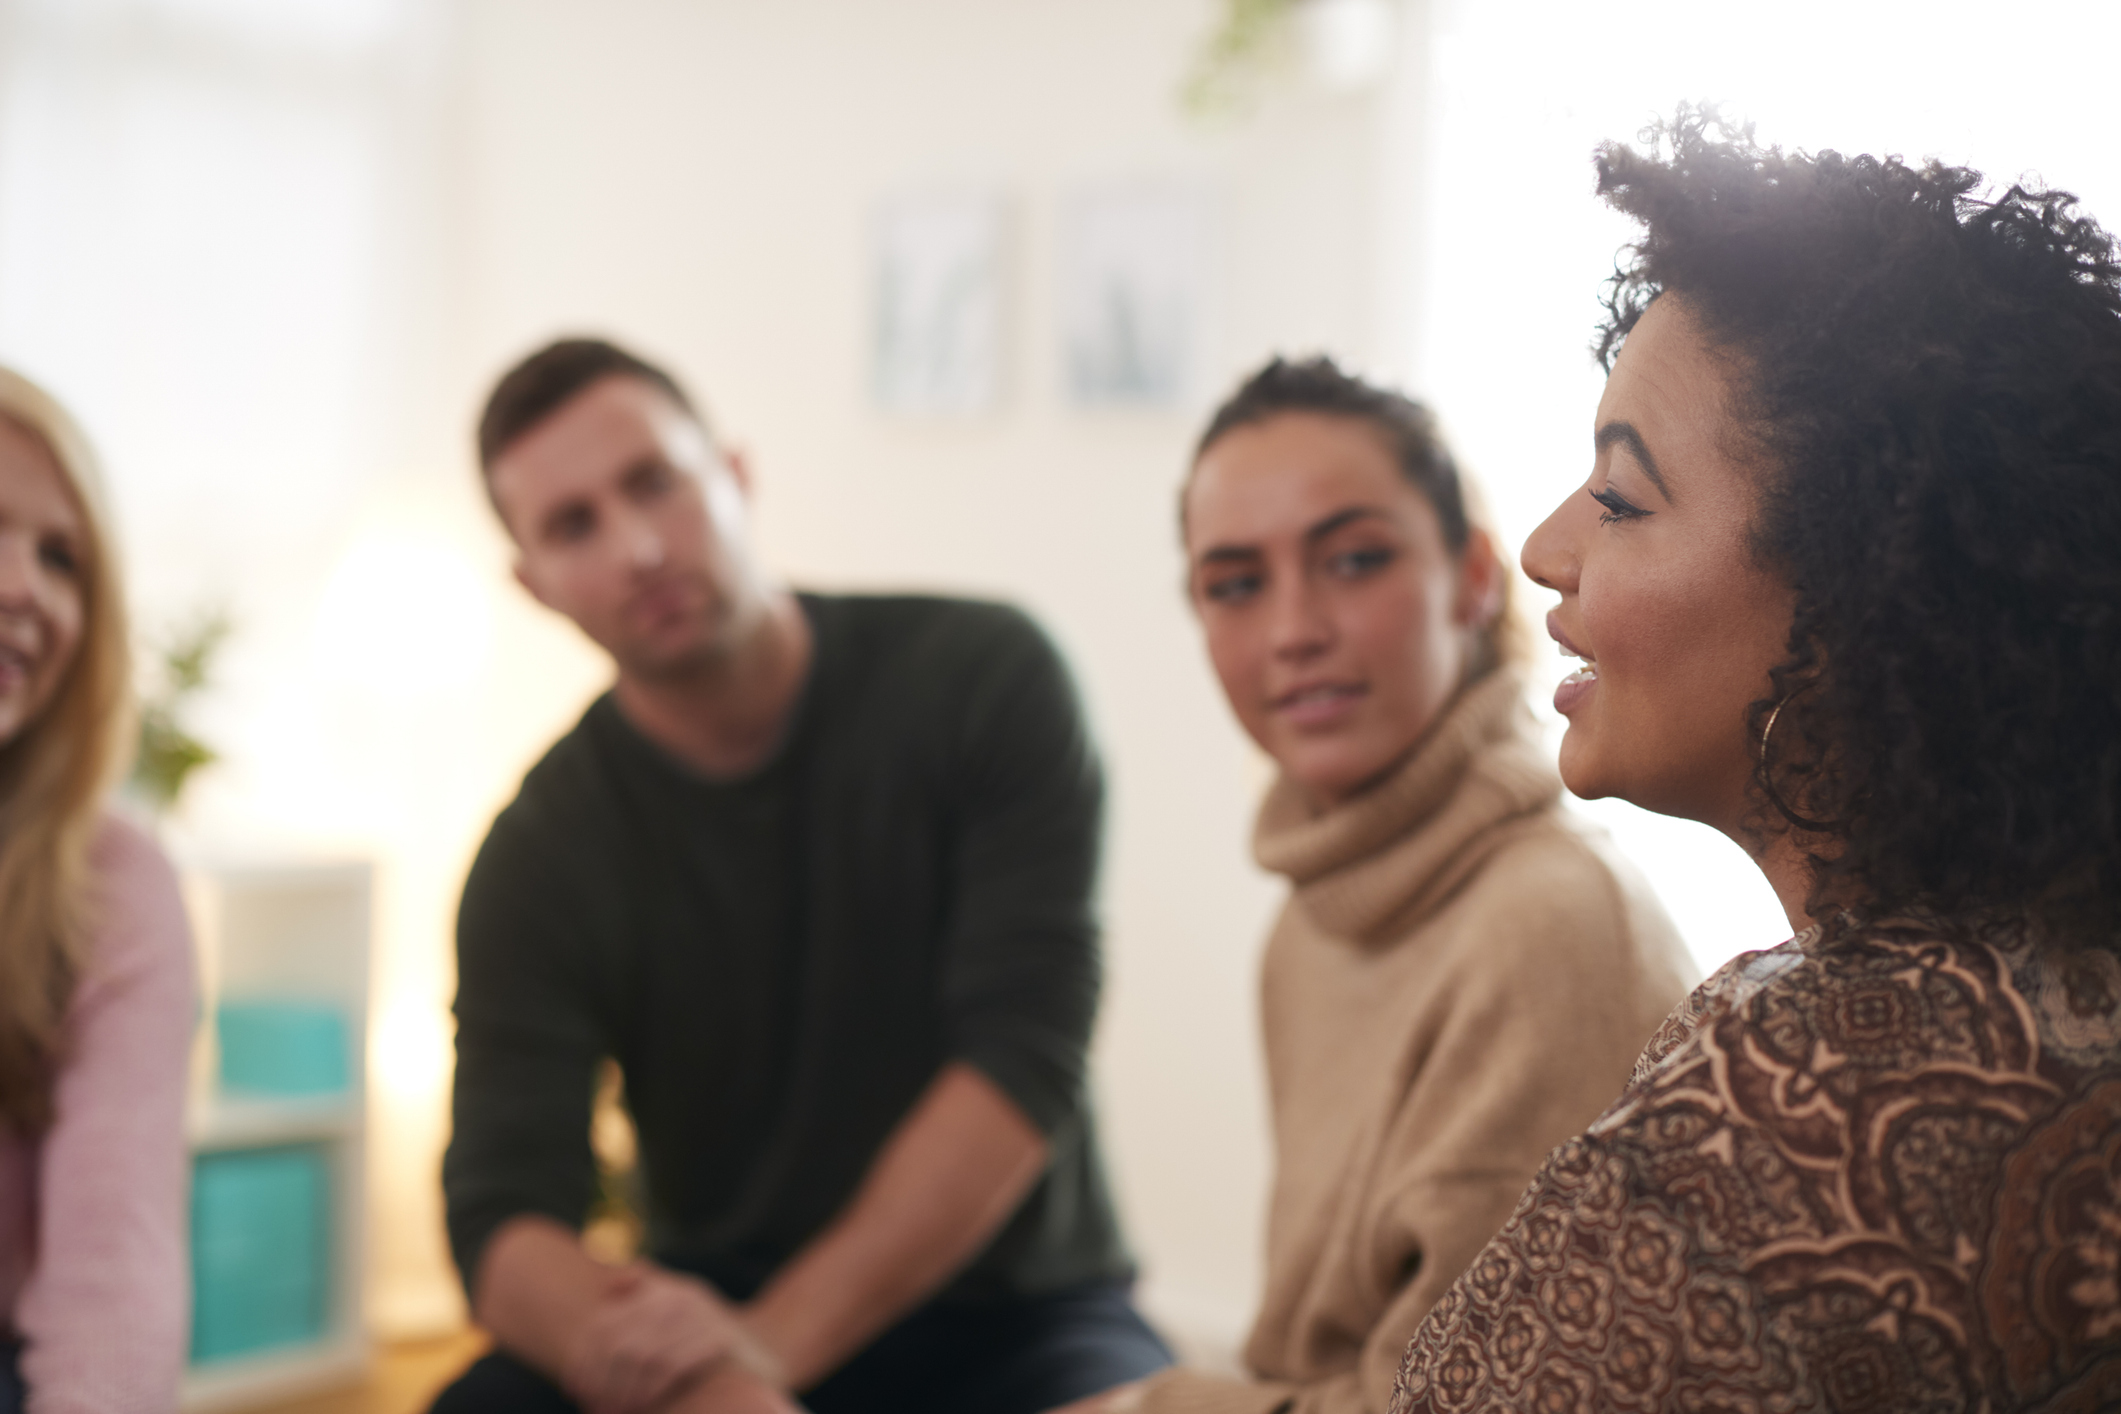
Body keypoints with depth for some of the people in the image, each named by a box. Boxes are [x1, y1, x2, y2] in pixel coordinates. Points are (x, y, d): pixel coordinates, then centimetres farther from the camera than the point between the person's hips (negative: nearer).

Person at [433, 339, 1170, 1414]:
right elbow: (501, 1220, -14)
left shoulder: (985, 680, -10)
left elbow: (1027, 1055, -18)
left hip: (1009, 1323, -1)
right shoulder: (541, 860, -6)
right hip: (722, 1318, 2)